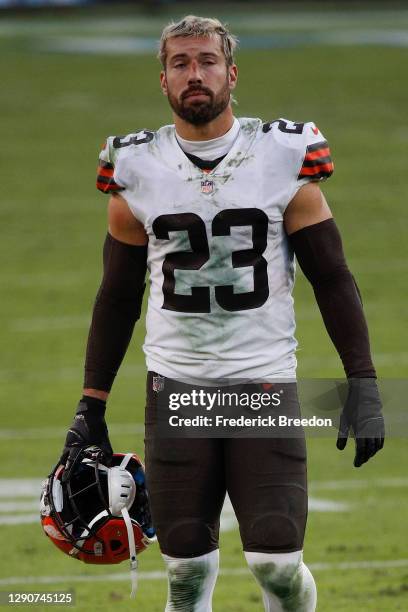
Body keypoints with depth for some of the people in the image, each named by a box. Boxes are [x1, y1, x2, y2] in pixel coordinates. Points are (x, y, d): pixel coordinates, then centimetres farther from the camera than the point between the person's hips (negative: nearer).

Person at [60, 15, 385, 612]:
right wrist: (91, 407, 11)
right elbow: (118, 296, 13)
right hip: (175, 384, 2)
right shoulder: (138, 171, 3)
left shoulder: (284, 160, -2)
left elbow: (332, 279, 2)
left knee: (277, 562, -12)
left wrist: (363, 384, -6)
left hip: (265, 382, -2)